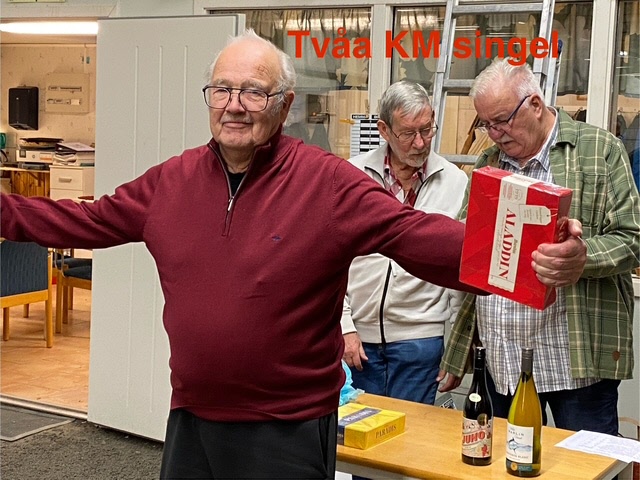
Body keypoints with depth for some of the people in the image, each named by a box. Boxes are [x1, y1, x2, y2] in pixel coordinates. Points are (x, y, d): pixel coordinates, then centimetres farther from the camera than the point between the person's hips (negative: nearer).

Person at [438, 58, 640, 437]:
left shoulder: (600, 150, 0)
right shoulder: (489, 163, 15)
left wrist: (584, 257, -27)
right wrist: (456, 358, 13)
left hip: (578, 362, -4)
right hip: (502, 363, 5)